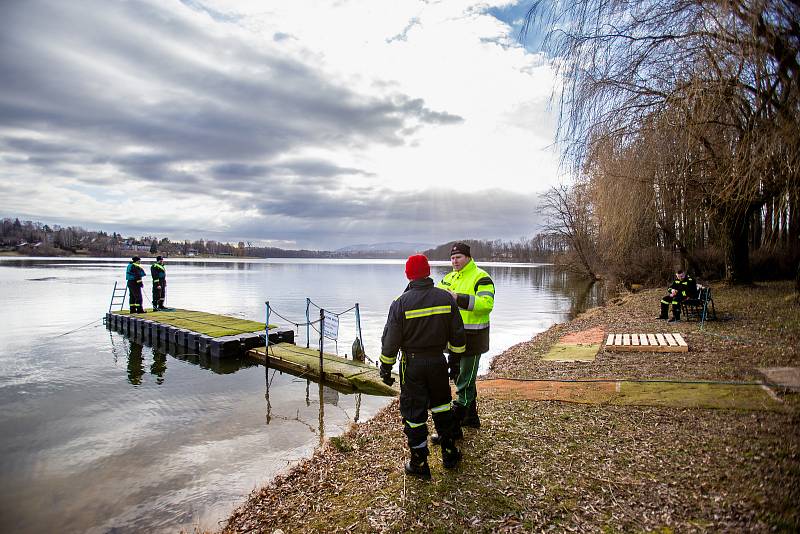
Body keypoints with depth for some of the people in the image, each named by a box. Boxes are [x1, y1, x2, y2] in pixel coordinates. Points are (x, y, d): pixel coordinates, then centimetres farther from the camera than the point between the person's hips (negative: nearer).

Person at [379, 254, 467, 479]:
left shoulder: (401, 303, -13)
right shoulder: (446, 298, -4)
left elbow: (390, 341, -9)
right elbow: (458, 336, 2)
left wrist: (386, 368, 3)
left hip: (411, 365, -3)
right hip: (438, 361, 3)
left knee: (414, 413, 8)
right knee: (441, 406, 21)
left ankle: (419, 464, 19)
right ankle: (450, 454, 32)